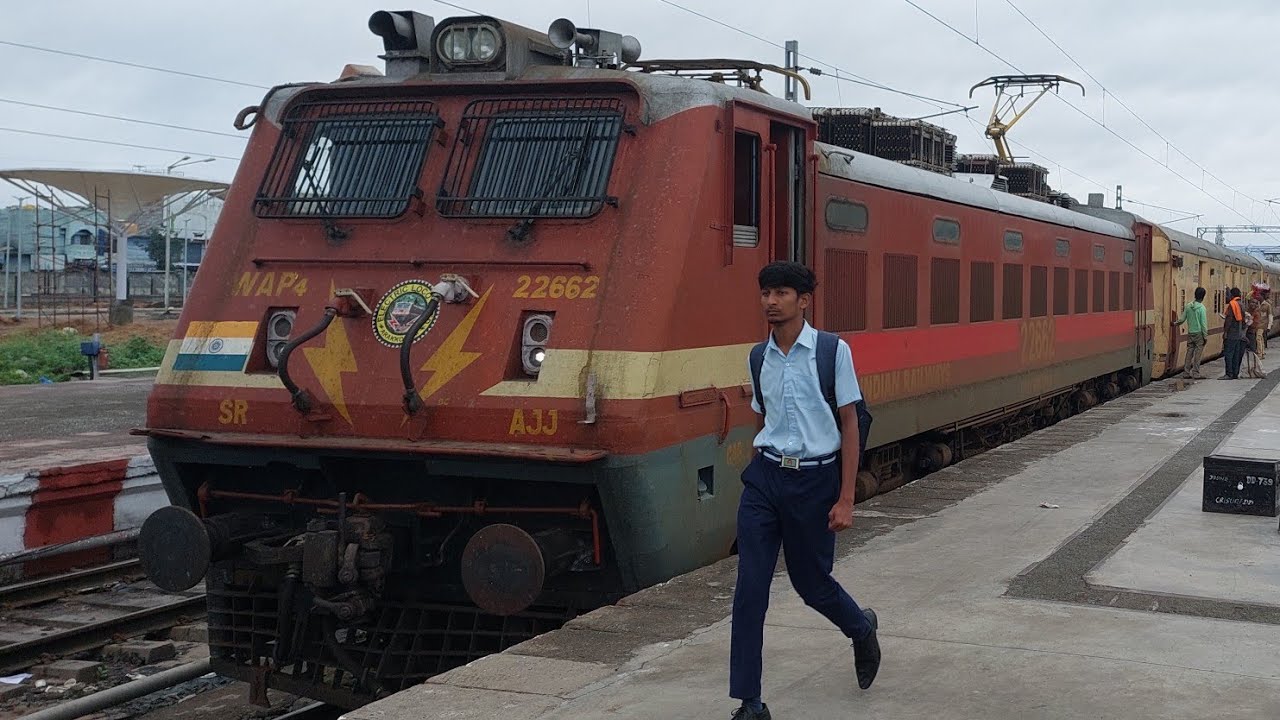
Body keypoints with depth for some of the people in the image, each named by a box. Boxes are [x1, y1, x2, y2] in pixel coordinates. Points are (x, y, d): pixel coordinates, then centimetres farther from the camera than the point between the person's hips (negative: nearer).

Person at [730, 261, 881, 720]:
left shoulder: (833, 351, -7)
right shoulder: (759, 358, 6)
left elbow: (850, 425, -6)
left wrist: (845, 500, -9)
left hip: (814, 479, -3)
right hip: (764, 477, 4)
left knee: (811, 583, 11)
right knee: (749, 589, -4)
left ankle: (862, 630, 46)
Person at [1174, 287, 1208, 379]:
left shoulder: (1188, 306, 2)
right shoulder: (1202, 308, -13)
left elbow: (1182, 319, 9)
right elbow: (1203, 323, -13)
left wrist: (1175, 323, 29)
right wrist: (1205, 336, -7)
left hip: (1190, 333, 5)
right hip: (1199, 333, -5)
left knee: (1189, 352, 10)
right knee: (1198, 354, -2)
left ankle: (1186, 372, 12)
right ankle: (1196, 373, -2)